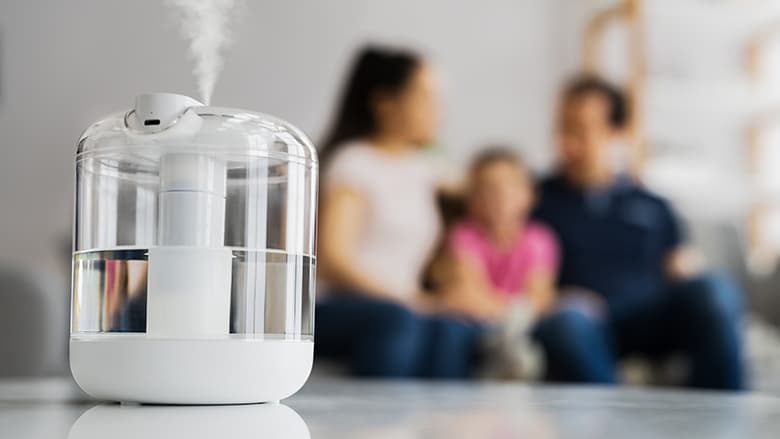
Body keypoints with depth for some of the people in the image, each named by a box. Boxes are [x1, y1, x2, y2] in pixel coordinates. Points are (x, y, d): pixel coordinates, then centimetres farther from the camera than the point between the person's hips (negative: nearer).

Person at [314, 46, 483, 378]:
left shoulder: (420, 170, 20)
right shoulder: (352, 162, 0)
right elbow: (333, 258, -11)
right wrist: (404, 299, -16)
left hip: (401, 306, 5)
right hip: (337, 309, -5)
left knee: (452, 332, -28)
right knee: (397, 320, -37)